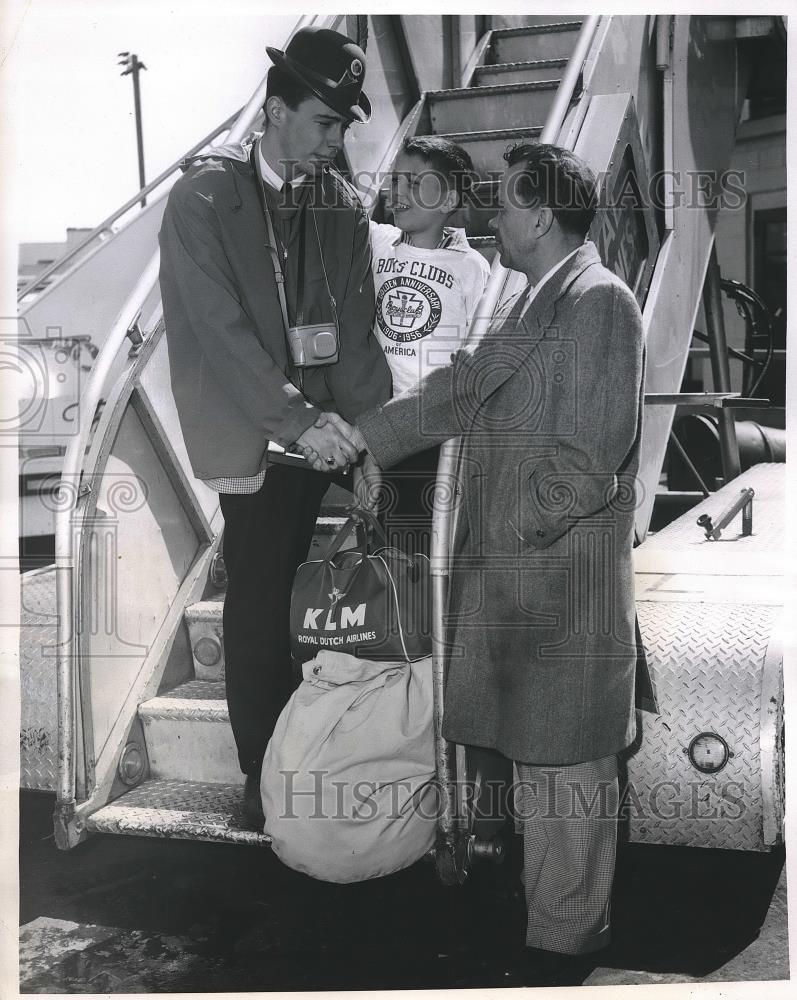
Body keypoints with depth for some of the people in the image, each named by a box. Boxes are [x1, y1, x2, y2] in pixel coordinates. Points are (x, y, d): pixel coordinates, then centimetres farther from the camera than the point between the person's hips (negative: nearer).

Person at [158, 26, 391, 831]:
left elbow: (355, 328, 2)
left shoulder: (340, 205, 2)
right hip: (248, 432, -3)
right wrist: (297, 418, -22)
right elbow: (219, 329, -17)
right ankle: (263, 775, 14)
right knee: (258, 599, 1)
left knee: (291, 587, 5)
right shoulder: (203, 197, -10)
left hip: (314, 423, 4)